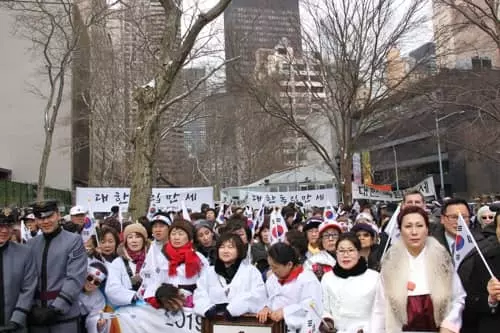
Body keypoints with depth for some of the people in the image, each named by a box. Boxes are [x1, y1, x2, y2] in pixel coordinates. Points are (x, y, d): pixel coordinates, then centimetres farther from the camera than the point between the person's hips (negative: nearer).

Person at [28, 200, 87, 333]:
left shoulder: (74, 240, -3)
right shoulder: (31, 244, 9)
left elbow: (75, 278, -10)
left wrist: (56, 308, -15)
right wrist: (32, 307, -6)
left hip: (65, 315, -3)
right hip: (37, 315, 3)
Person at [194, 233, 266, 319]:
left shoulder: (251, 271, 10)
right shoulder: (208, 272, 19)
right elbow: (200, 296, 9)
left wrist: (233, 309, -15)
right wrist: (207, 310, -12)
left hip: (244, 319, -2)